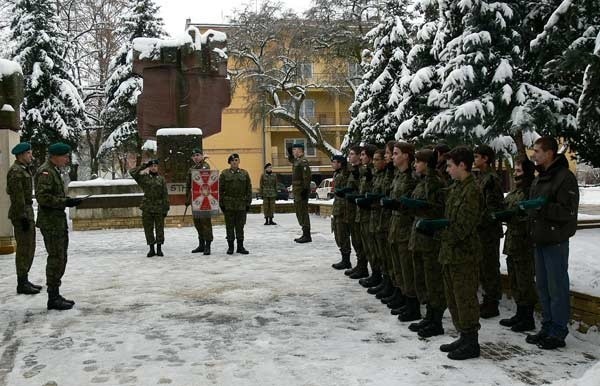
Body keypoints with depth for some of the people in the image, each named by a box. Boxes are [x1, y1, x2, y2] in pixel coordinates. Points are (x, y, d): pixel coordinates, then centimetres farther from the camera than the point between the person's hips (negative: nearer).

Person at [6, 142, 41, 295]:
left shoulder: (24, 170, 17)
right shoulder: (16, 172, -14)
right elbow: (18, 197, -20)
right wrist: (23, 217, -22)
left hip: (27, 212, 10)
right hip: (21, 213, -10)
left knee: (29, 247, 14)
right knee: (24, 248, -6)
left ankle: (24, 280, 23)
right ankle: (21, 284, 1)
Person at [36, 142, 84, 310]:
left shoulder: (54, 171, 18)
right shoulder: (45, 172, -14)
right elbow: (42, 196, -23)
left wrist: (68, 201, 9)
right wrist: (65, 202, -23)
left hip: (58, 221, 10)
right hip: (51, 222, -10)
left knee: (60, 259, 14)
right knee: (56, 258, -6)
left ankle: (56, 295, 23)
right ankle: (53, 298, 1)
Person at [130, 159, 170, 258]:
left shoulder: (161, 179, 4)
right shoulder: (144, 178, 6)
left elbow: (165, 195, 2)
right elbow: (132, 172, -6)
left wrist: (166, 208, -3)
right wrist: (143, 166, -3)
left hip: (159, 208, -1)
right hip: (147, 208, 1)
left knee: (159, 228, 3)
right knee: (148, 229, 5)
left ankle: (159, 248, 14)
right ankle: (151, 249, 15)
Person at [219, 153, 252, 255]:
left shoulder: (244, 173, 6)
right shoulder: (224, 174, 2)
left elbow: (249, 189, 6)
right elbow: (220, 189, 1)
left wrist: (248, 202, 1)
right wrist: (221, 203, -4)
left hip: (241, 204, 1)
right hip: (228, 204, -1)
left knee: (240, 226, 5)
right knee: (229, 226, 4)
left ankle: (240, 246, 13)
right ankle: (230, 247, 12)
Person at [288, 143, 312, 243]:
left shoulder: (303, 162, -15)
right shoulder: (296, 161, 16)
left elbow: (307, 176, -23)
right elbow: (290, 159, 40)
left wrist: (305, 189, -25)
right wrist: (289, 152, 22)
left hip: (302, 191, -11)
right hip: (297, 191, 11)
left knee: (303, 212, -8)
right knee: (299, 213, 14)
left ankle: (307, 236, -4)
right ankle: (305, 234, 21)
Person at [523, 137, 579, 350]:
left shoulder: (565, 177, -13)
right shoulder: (539, 178, 16)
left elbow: (568, 211, -18)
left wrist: (542, 206, -26)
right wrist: (528, 207, 7)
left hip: (556, 241, -9)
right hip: (540, 240, 9)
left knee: (557, 288, -2)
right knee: (542, 286, 14)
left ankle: (558, 333, 6)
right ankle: (547, 328, 25)